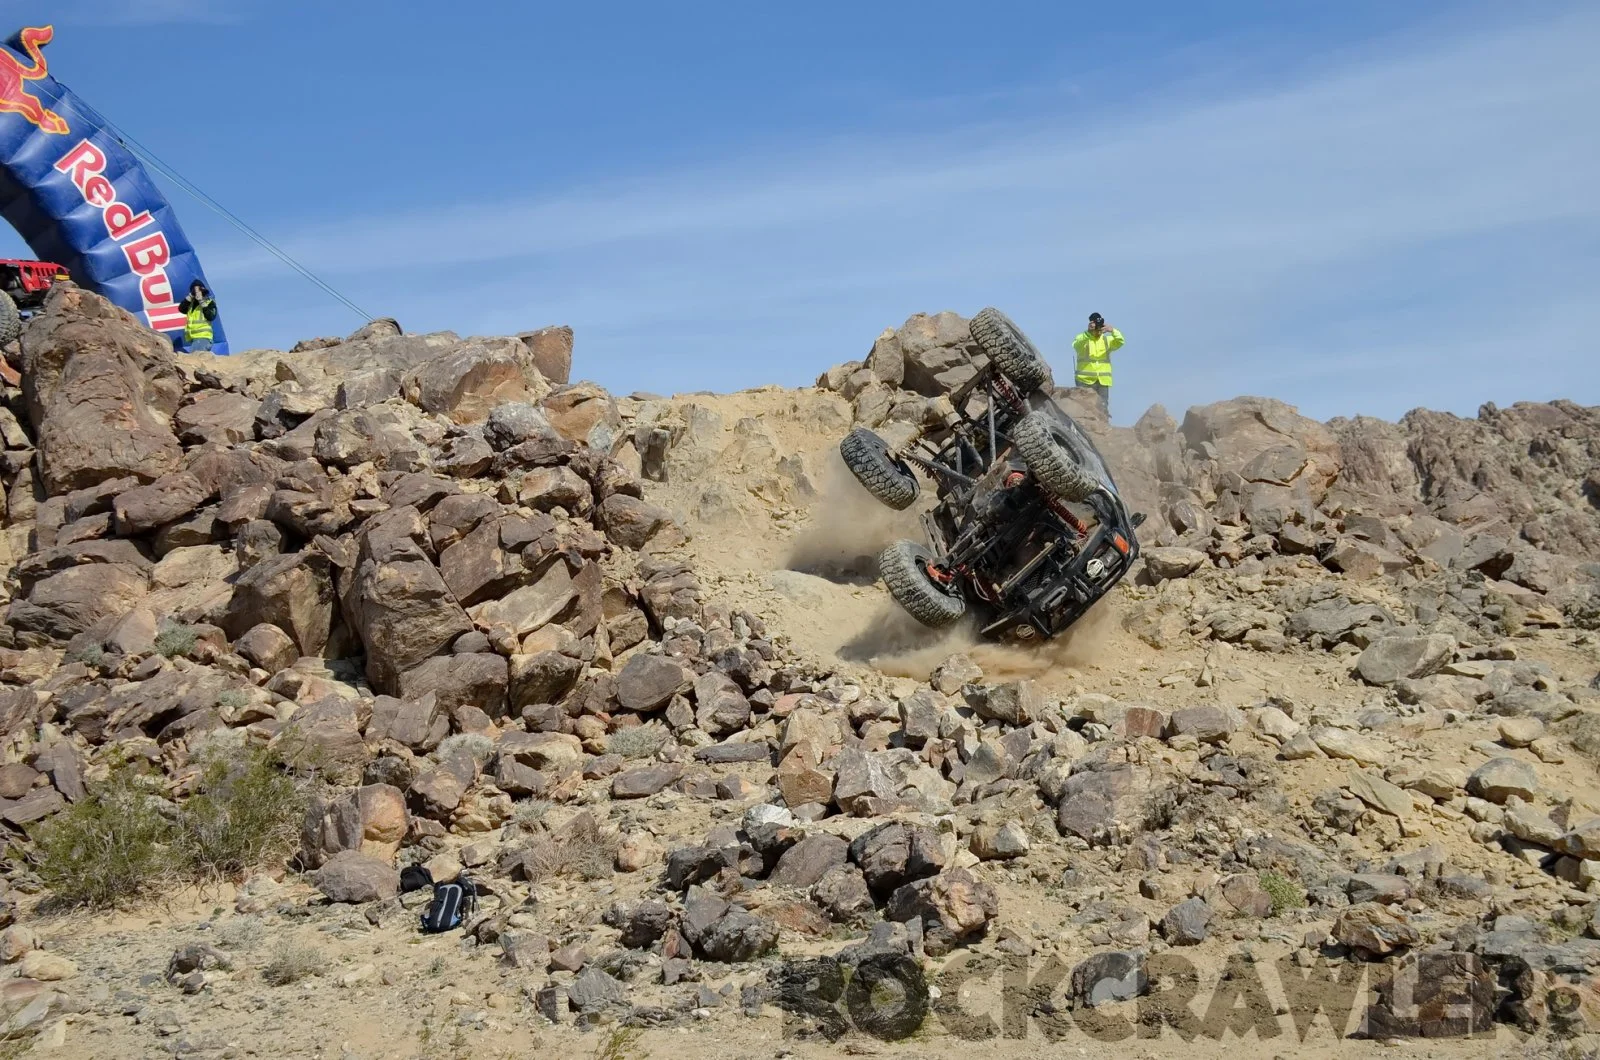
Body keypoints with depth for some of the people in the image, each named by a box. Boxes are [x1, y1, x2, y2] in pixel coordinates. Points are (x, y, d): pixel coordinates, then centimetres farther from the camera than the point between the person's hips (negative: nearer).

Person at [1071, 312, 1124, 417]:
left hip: (1103, 380, 3)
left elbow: (1120, 342, -7)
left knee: (1103, 408, 2)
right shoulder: (1082, 337, 2)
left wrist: (1112, 331, -28)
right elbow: (1076, 345, -20)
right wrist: (1088, 332, -36)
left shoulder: (1107, 339, 11)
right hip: (1085, 380, -3)